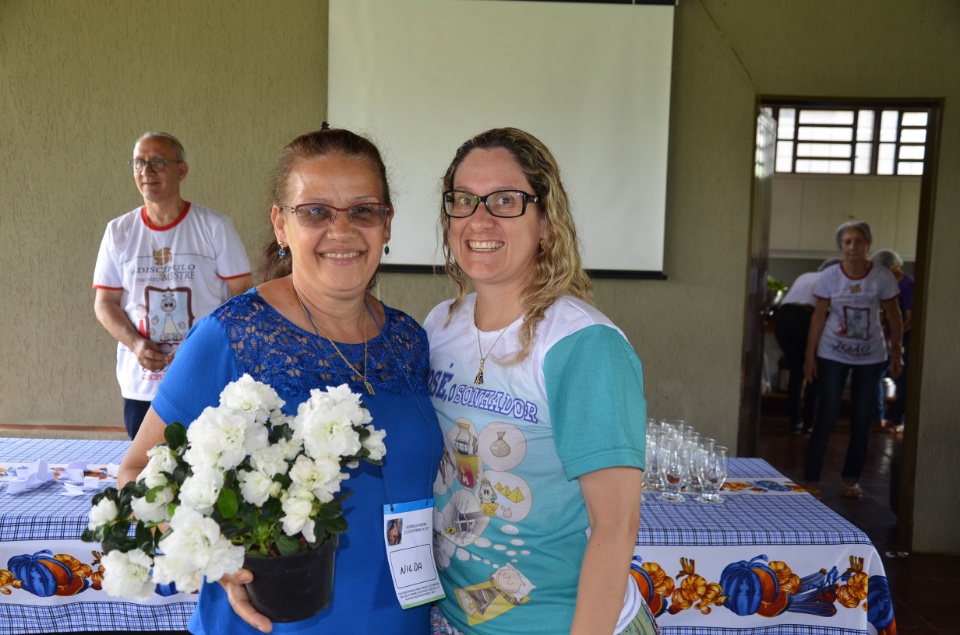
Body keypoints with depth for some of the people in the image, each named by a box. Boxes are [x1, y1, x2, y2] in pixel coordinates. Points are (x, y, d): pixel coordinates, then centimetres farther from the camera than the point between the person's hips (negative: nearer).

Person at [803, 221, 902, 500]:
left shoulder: (883, 276, -8)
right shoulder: (829, 276, -8)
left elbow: (893, 315, 1)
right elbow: (819, 316, -4)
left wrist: (896, 352, 0)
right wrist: (810, 356, -5)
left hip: (870, 357, 1)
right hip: (832, 355, -1)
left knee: (861, 421, 7)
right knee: (826, 419, -3)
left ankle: (851, 478, 23)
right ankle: (811, 479, 7)